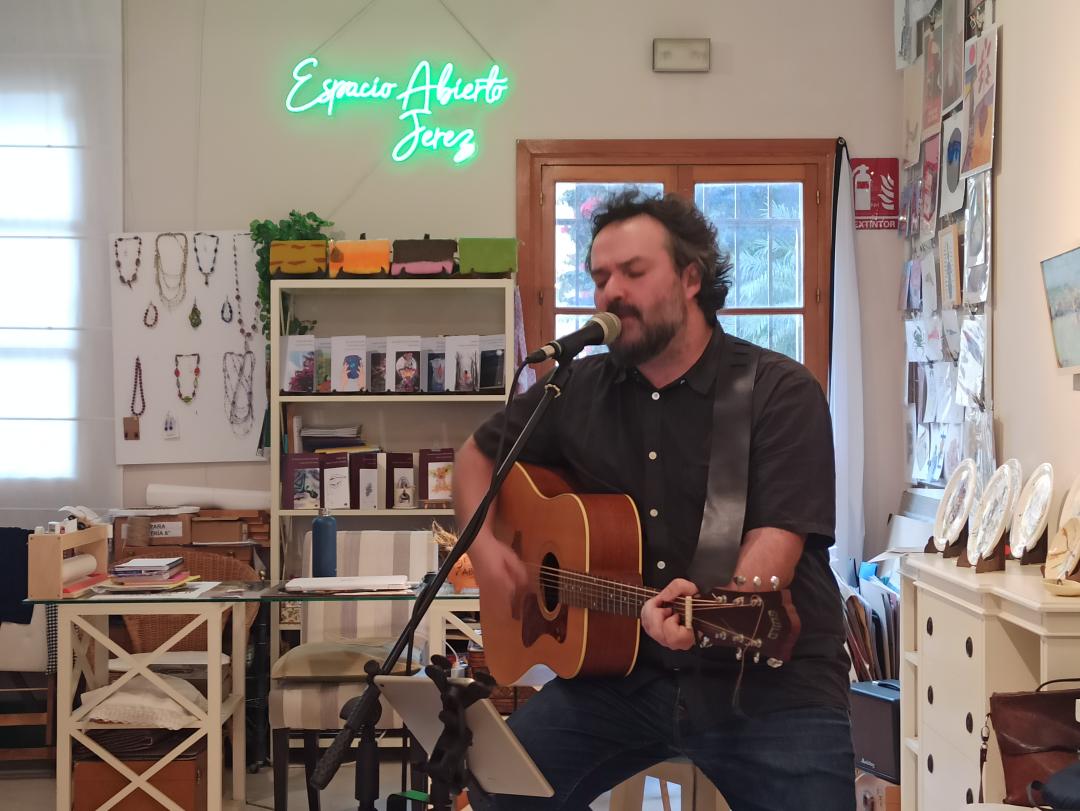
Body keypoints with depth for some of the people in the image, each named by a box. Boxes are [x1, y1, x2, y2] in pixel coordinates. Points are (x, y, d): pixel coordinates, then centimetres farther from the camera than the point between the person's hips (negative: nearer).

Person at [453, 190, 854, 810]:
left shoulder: (781, 392, -7)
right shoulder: (580, 389, 7)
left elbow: (775, 539, -18)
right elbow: (478, 454, 21)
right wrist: (484, 543, 2)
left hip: (771, 678, -3)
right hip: (622, 671, 4)